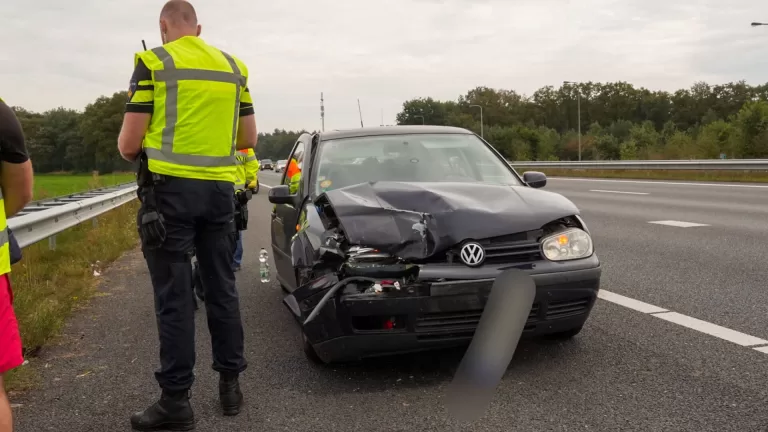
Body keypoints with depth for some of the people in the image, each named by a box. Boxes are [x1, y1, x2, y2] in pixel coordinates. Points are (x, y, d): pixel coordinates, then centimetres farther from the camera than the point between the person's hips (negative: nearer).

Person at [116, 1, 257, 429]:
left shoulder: (153, 62, -3)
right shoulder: (234, 66, 12)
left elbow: (129, 144, -5)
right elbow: (249, 138, 14)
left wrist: (136, 149, 18)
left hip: (171, 188, -4)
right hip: (220, 188, 5)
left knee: (174, 297, 0)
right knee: (222, 288, 13)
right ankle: (231, 383, 21)